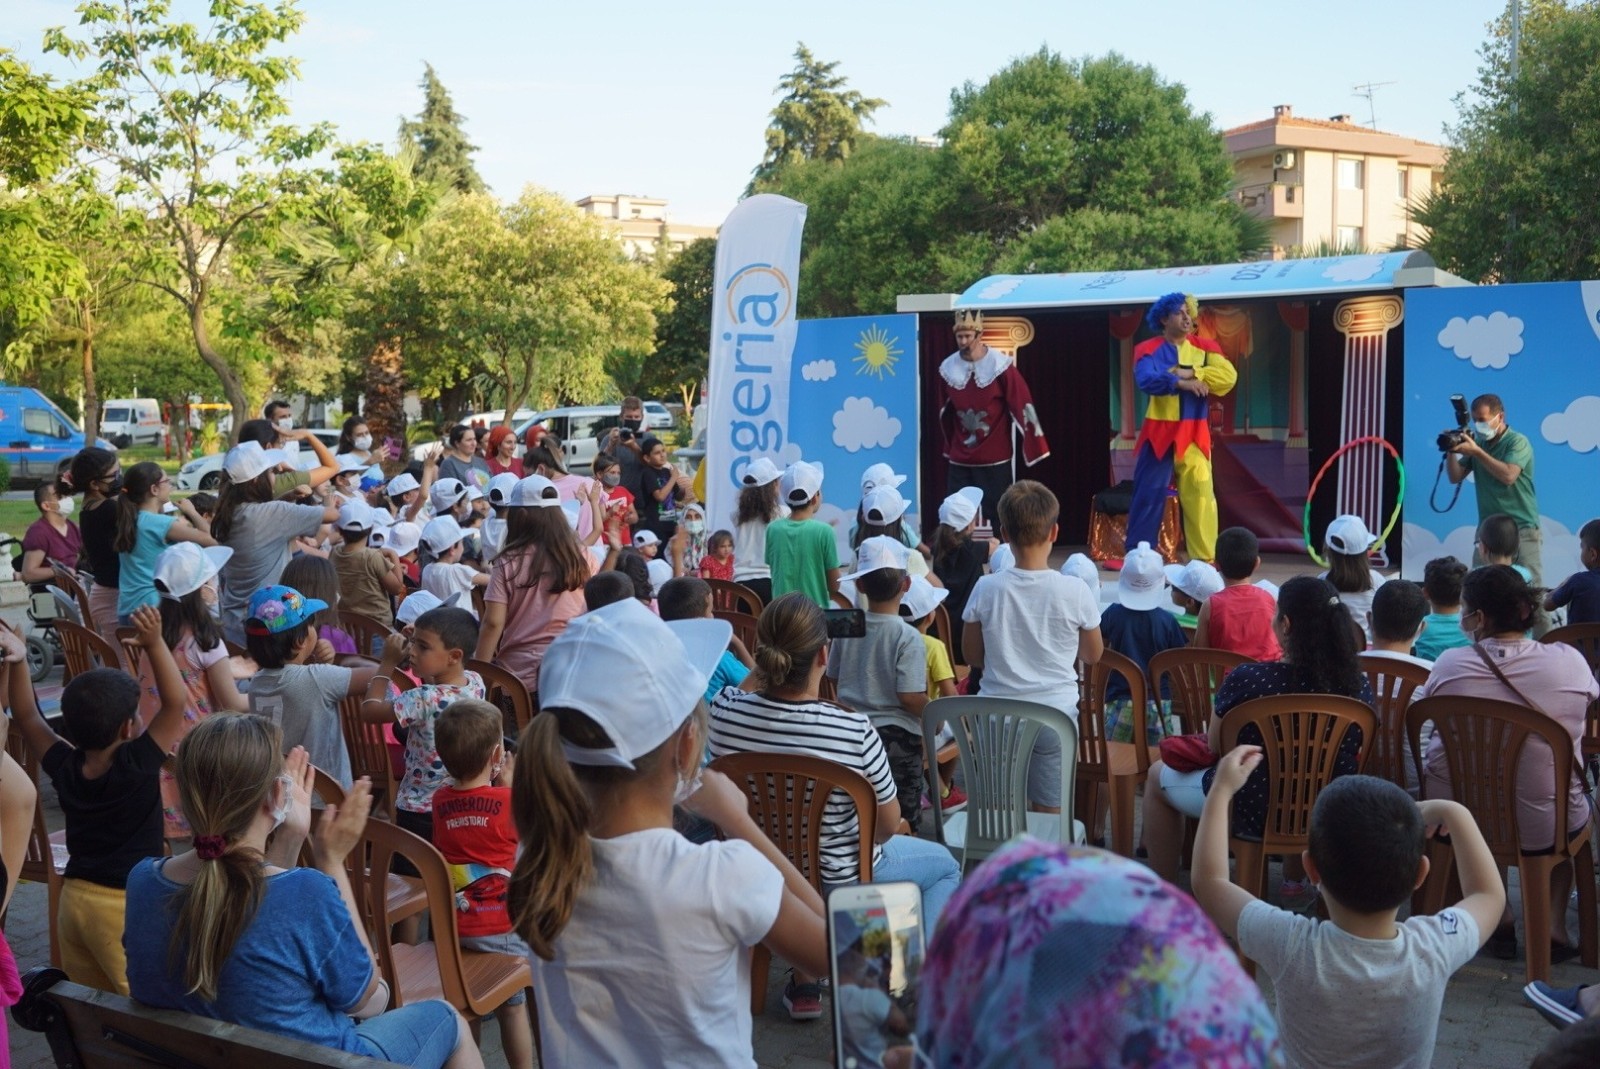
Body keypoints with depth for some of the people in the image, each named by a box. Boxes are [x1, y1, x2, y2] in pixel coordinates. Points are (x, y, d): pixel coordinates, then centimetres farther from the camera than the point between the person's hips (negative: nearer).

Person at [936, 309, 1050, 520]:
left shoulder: (1000, 365, -13)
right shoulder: (948, 368, 1)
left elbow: (1022, 406, -11)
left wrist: (1035, 449, -11)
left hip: (995, 460, -4)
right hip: (959, 461, 4)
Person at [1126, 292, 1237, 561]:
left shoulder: (1204, 347, 9)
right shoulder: (1149, 349, 0)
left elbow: (1228, 376, -7)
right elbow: (1146, 380, -19)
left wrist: (1190, 373, -15)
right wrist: (1181, 383, -26)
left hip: (1195, 435, 3)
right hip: (1160, 433, -2)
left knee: (1201, 496, 0)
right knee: (1149, 495, -1)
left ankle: (1204, 561, 5)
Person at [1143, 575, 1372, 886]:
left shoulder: (1245, 680, -25)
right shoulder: (1359, 686, -14)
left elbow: (1215, 747, -10)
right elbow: (1354, 758, 2)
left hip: (1253, 813, -4)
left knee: (1158, 776, 22)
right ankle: (1294, 880, 48)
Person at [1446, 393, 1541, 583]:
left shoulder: (1517, 442, -6)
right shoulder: (1478, 443, 12)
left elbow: (1508, 476, -21)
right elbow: (1456, 477, 10)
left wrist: (1476, 452, -19)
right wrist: (1452, 450, -6)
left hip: (1523, 529, -5)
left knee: (1529, 586, -7)